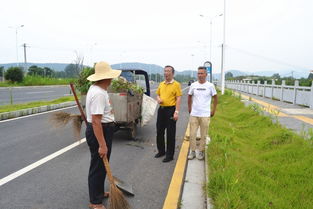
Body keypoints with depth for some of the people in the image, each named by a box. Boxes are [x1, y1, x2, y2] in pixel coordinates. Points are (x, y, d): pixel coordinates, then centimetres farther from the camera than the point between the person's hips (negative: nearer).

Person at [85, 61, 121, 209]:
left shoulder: (97, 88, 8)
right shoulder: (99, 93, -26)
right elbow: (96, 121, -30)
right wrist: (102, 145, -29)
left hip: (103, 130, 11)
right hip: (99, 132, -11)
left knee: (102, 165, 23)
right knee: (98, 167, 3)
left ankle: (99, 192, 41)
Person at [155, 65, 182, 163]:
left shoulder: (176, 84, -6)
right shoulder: (161, 84, 12)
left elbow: (178, 99, -10)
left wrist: (176, 112, -18)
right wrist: (158, 99, -2)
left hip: (171, 110, -6)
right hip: (161, 109, 6)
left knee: (170, 133, 1)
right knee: (159, 131, 13)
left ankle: (170, 155, 13)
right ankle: (161, 151, 31)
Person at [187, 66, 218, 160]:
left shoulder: (210, 86, -2)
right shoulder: (193, 85, 2)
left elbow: (215, 97, 9)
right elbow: (189, 96, 16)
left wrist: (213, 110, 8)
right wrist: (189, 108, 13)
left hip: (205, 115, -1)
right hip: (194, 114, 1)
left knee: (203, 135, 5)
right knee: (192, 134, 4)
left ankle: (201, 151, 20)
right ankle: (192, 151, 18)